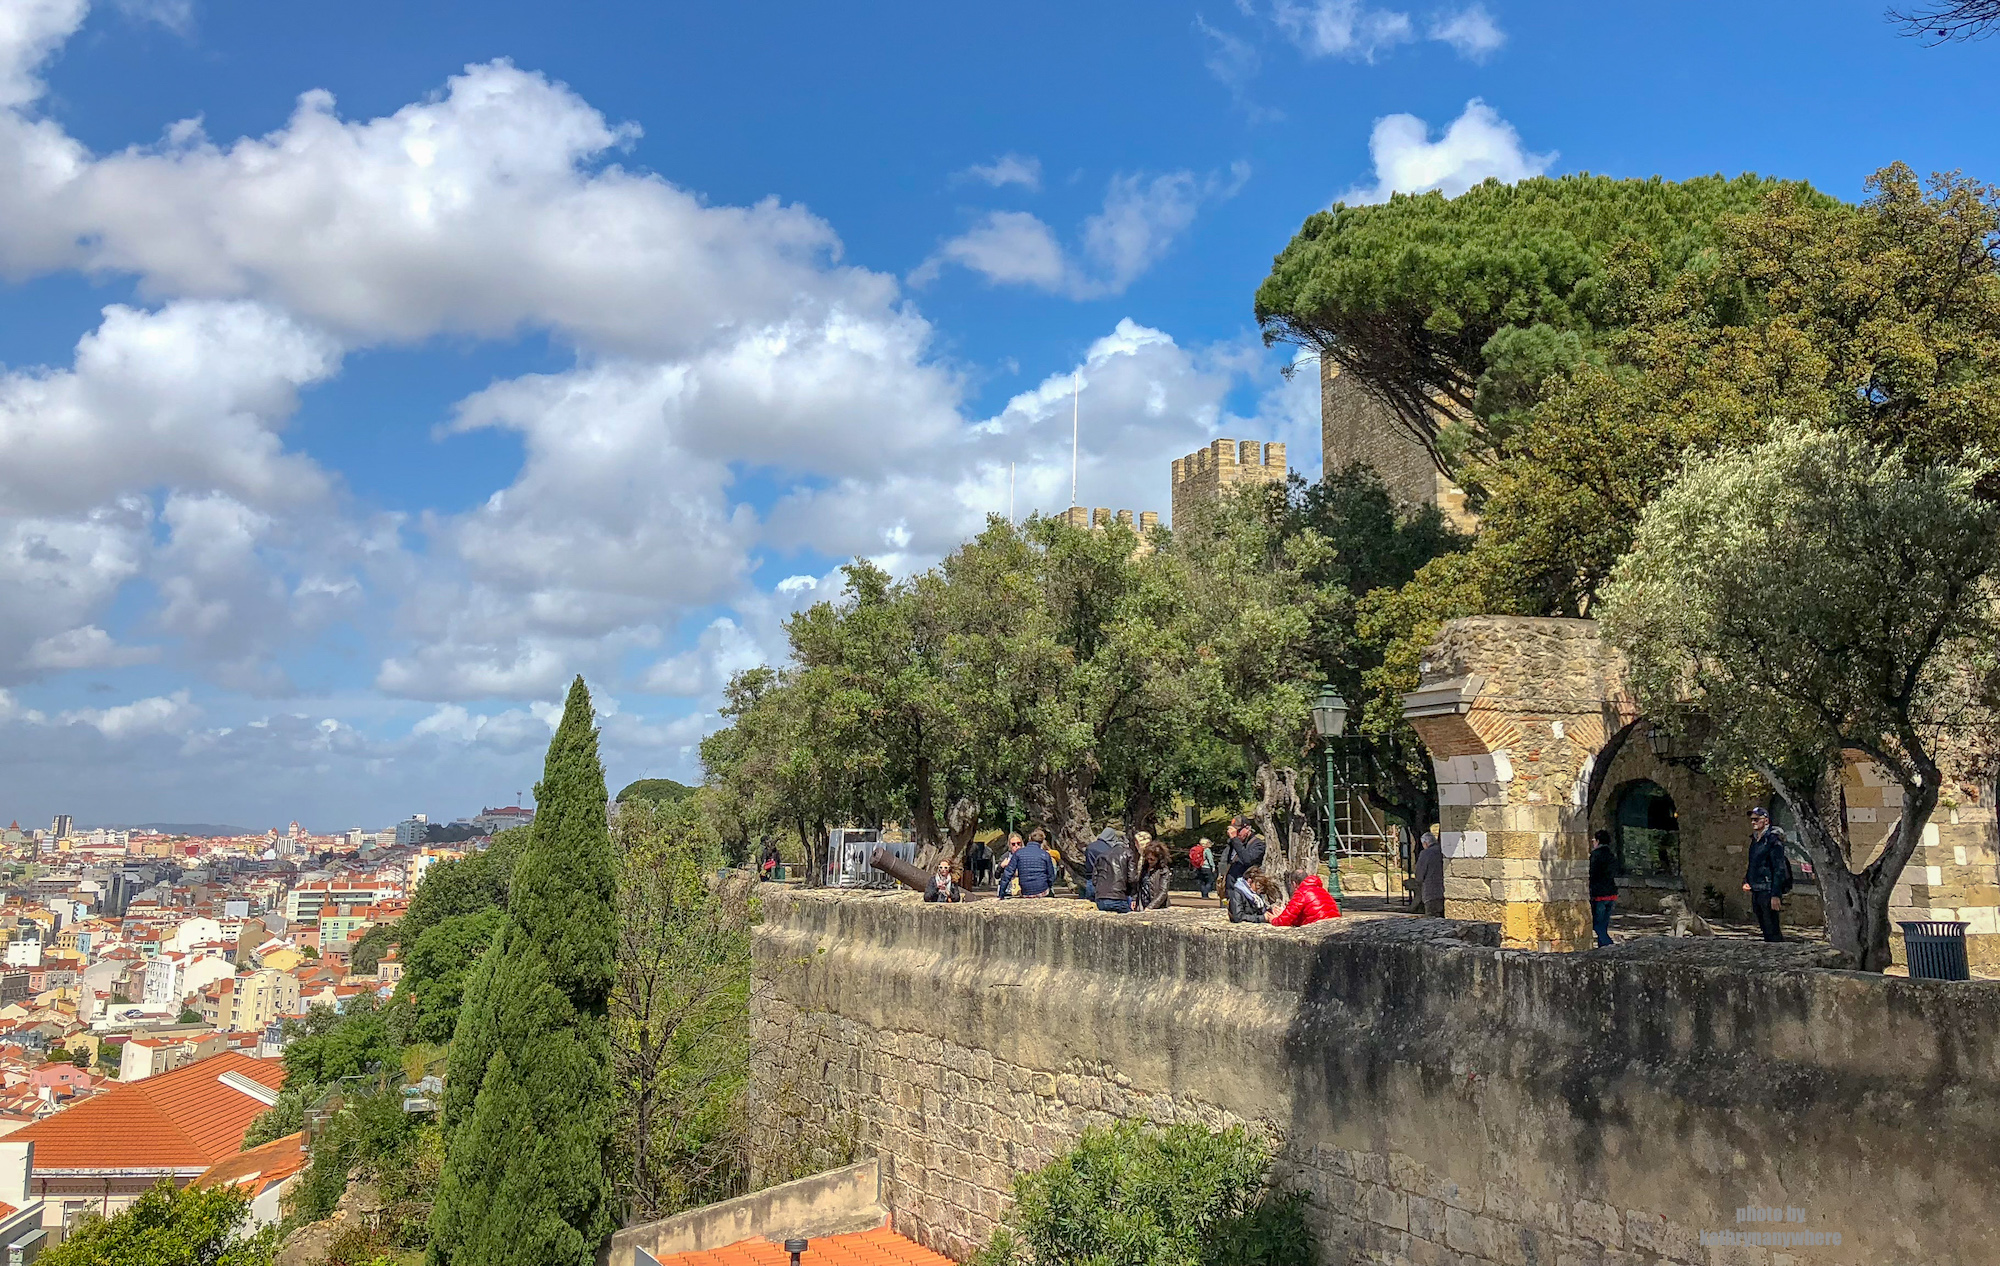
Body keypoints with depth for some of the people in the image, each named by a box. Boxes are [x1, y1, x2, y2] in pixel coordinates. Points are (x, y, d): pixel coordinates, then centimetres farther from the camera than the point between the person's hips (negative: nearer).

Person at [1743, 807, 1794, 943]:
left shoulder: (1773, 840, -10)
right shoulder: (1755, 840, 16)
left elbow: (1779, 868, -16)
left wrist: (1775, 895, -21)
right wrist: (1746, 881, 14)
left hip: (1769, 891, -9)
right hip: (1756, 891, 9)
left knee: (1772, 931, -11)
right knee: (1765, 930, 12)